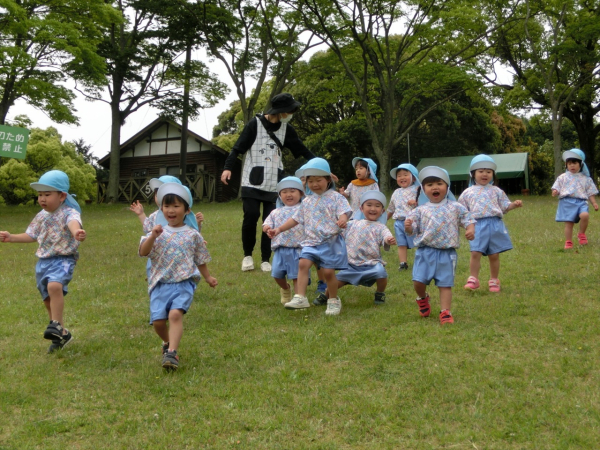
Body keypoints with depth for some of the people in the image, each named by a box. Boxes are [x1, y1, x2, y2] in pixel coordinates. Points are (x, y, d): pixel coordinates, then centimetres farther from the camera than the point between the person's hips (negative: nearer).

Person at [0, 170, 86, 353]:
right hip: (43, 261, 8)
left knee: (54, 286, -35)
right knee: (48, 300, 13)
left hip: (63, 259, -8)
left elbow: (74, 222, -40)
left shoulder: (69, 212, -15)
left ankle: (56, 325, -22)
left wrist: (76, 232, -63)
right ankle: (62, 334, 29)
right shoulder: (41, 216, 8)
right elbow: (32, 236, 24)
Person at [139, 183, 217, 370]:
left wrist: (208, 277, 19)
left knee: (175, 313, -24)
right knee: (158, 320, -3)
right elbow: (143, 252, -5)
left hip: (184, 284, -2)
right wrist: (152, 236, -19)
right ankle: (167, 342, 28)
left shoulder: (193, 235, 8)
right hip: (160, 284, 2)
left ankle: (171, 353, -25)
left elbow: (200, 260, 18)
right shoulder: (158, 232, 8)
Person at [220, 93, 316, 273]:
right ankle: (248, 255, 10)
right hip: (252, 181, -3)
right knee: (251, 216, -10)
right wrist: (228, 167, -20)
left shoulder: (286, 129, 8)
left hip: (274, 184, 4)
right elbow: (238, 147, -7)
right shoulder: (255, 123, -6)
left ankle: (265, 260, 11)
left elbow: (302, 149, 13)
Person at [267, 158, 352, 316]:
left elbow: (344, 211, -15)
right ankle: (300, 297, -17)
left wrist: (342, 220, -38)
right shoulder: (307, 201, 15)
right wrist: (279, 229, 16)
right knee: (303, 263, -17)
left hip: (331, 241, -4)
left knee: (328, 271, -4)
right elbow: (296, 218, 20)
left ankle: (334, 300, 16)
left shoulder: (335, 197, -1)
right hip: (311, 241, 4)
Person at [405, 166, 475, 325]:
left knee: (445, 283, 1)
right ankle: (423, 298, 28)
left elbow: (468, 219, 6)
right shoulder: (421, 210, 6)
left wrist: (471, 229, -15)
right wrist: (408, 227, -17)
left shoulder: (456, 207, 4)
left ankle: (445, 312, 10)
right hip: (425, 252, 1)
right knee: (418, 281, -4)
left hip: (447, 252, -1)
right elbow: (413, 229, 6)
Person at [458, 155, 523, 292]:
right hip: (478, 225, -1)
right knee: (475, 253, -10)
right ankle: (473, 279, 2)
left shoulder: (496, 191, 13)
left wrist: (515, 204, -5)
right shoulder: (468, 192, 11)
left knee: (494, 255, 5)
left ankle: (494, 281, 18)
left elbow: (505, 206, 12)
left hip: (495, 225, 1)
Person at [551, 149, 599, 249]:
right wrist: (555, 192, -12)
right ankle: (568, 242, 6)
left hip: (581, 201, 0)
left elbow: (590, 193, 15)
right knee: (569, 223, -6)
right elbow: (556, 188, 11)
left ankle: (581, 234, -3)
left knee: (585, 215, -28)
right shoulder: (563, 177, 12)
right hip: (567, 202, 0)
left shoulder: (586, 179, 14)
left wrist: (594, 203, 4)